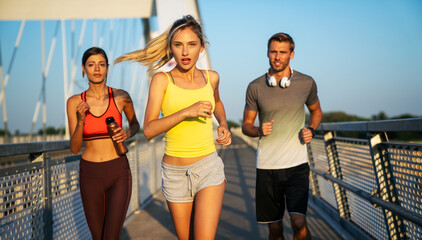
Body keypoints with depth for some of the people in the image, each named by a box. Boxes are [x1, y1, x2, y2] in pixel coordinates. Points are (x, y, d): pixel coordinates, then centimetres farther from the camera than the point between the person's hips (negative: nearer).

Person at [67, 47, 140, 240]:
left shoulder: (121, 97, -5)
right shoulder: (75, 102, -3)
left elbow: (135, 124, 14)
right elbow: (74, 148, -3)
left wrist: (127, 133, -9)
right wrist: (80, 121, -20)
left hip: (119, 174, -2)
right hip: (90, 175, 2)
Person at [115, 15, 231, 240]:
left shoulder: (211, 77, 4)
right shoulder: (162, 80, -5)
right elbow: (149, 129, -15)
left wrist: (223, 125, 9)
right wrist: (187, 112, -25)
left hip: (209, 169, 1)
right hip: (175, 174, 0)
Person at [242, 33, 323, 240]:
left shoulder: (306, 83, 2)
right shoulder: (255, 87, -1)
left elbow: (316, 111, 20)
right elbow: (246, 125, 8)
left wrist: (311, 130, -1)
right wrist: (259, 131, -15)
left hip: (297, 163, 0)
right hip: (267, 166, 1)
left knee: (298, 223, -16)